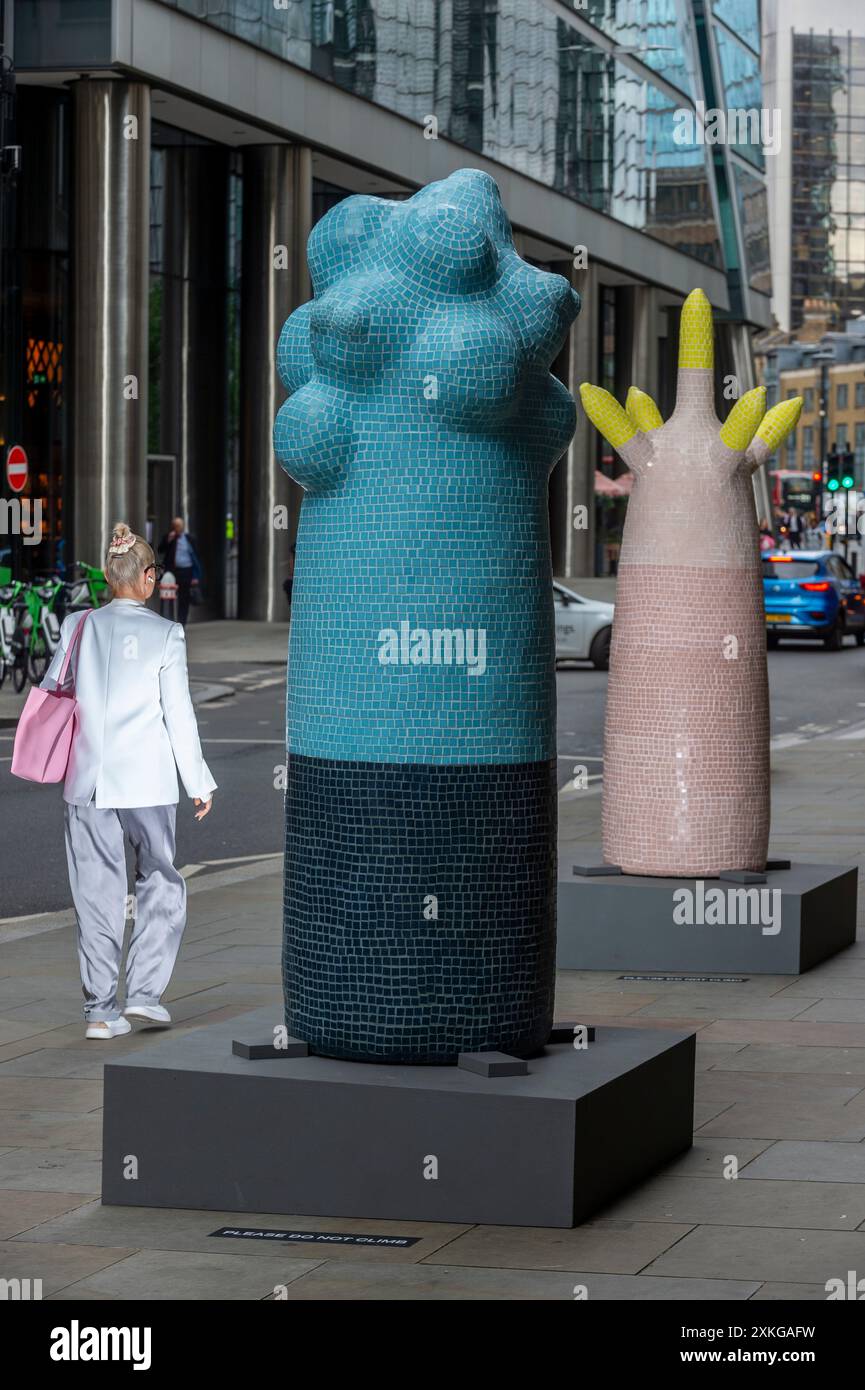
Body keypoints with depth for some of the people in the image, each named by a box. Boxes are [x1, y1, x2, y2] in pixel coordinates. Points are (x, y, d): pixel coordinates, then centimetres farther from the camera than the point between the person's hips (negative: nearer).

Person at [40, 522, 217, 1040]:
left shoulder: (79, 626, 2)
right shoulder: (165, 634, -7)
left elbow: (51, 691, 8)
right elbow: (178, 714, -6)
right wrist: (199, 782, 2)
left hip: (87, 780, 3)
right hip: (146, 781, -3)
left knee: (98, 893, 8)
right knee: (161, 882, 14)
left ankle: (101, 1010, 8)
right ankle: (144, 991, 5)